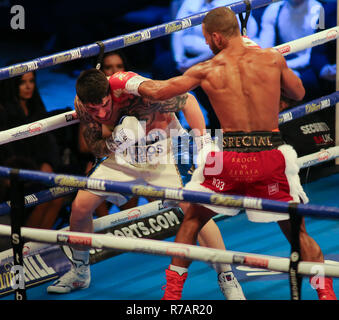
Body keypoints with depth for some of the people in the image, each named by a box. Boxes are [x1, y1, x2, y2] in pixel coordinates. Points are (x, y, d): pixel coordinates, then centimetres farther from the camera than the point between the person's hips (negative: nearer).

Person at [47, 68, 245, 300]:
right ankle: (79, 273, 22)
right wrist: (111, 143, -32)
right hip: (124, 157, 5)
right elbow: (96, 149, -8)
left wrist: (202, 143, -23)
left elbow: (188, 101, -22)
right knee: (80, 206, -1)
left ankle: (227, 279, -9)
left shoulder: (135, 93, -36)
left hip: (164, 150, -5)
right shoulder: (82, 105, -20)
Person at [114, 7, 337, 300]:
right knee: (297, 230, 14)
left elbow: (158, 91, 8)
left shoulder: (207, 70, 2)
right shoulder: (273, 58, 2)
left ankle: (172, 292, 22)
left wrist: (130, 82, 28)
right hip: (271, 159, 0)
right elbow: (298, 93, 18)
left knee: (192, 221, 20)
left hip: (228, 158, 0)